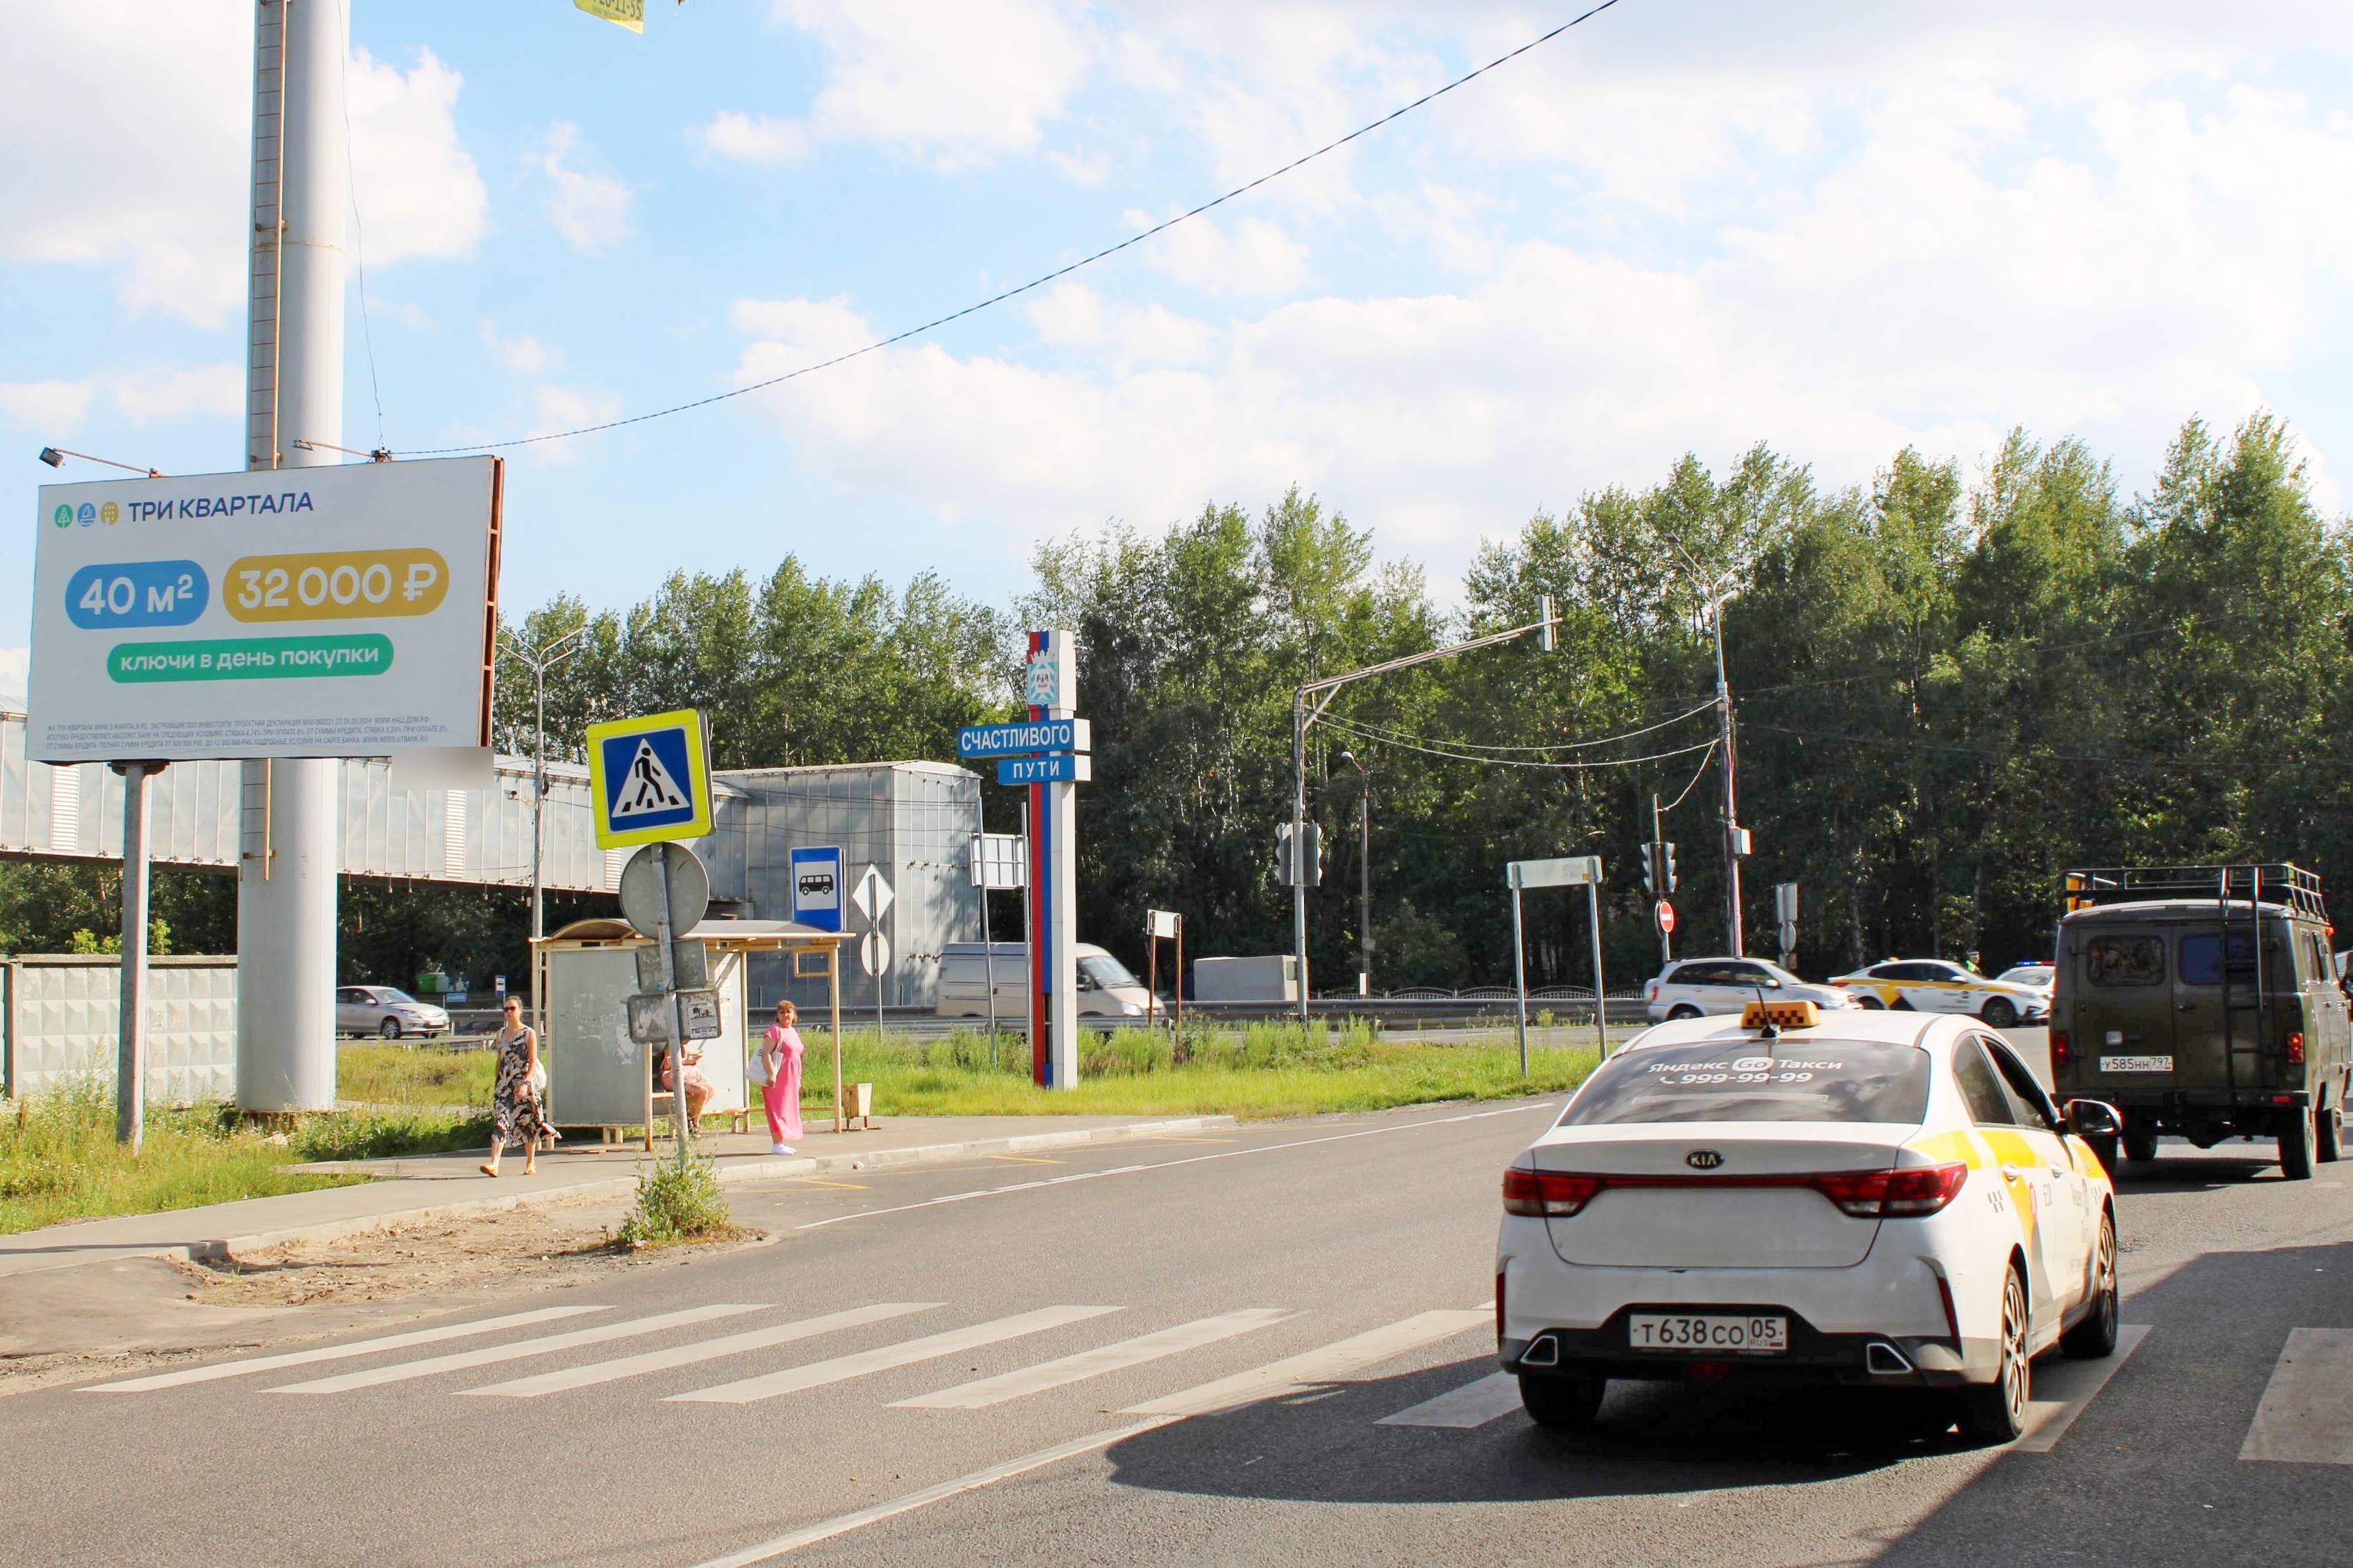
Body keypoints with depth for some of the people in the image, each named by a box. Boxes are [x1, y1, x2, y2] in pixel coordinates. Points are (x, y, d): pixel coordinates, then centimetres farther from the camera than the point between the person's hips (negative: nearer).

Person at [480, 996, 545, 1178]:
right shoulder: (501, 1033, 12)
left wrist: (525, 1084, -21)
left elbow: (533, 1062, -9)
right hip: (504, 1085, 4)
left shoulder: (529, 1033, -3)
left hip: (524, 1084, -4)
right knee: (499, 1122, -10)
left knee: (528, 1125, 5)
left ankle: (531, 1164, 19)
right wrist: (497, 1083, 17)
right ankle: (494, 1165, -19)